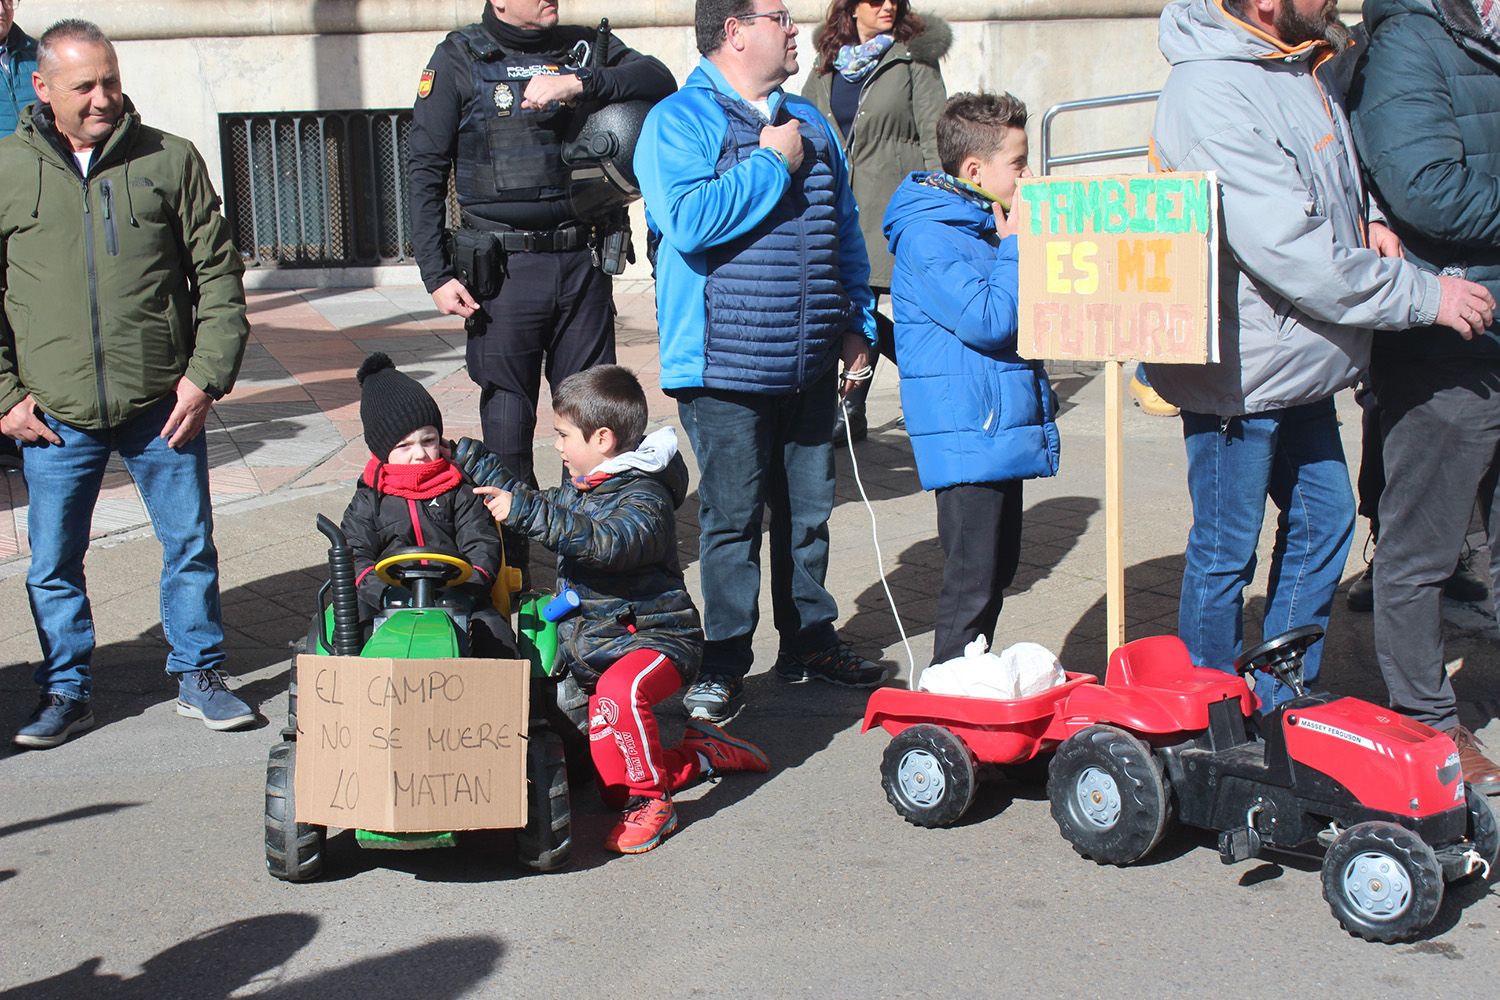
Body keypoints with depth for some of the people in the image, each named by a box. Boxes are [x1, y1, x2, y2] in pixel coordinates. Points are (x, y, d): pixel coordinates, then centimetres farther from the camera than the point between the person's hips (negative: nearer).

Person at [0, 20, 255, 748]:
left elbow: (218, 273, 5)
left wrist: (207, 374, -3)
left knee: (190, 546, 7)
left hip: (162, 406, 0)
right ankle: (66, 692, 24)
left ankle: (199, 676, 24)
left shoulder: (170, 160, 2)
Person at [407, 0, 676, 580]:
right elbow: (425, 171, 0)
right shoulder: (459, 61, 2)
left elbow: (658, 80, -6)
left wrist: (578, 85, -20)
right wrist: (436, 274, -8)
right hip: (503, 267, -2)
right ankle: (508, 568, 14)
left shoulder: (588, 49, 10)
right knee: (507, 419, 3)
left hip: (583, 260, 3)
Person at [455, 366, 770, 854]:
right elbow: (539, 505, 28)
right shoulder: (581, 487, 8)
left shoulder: (644, 499, -20)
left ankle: (650, 803, -27)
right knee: (615, 779, 8)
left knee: (619, 690, -42)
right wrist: (472, 460, 26)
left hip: (653, 638, -9)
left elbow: (604, 543, -40)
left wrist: (527, 511, -45)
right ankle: (703, 752, 25)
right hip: (593, 640, 9)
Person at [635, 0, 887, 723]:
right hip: (727, 363, -6)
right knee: (732, 518, -1)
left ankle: (809, 638, 29)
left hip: (809, 364, 6)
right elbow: (690, 221, -24)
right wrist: (772, 163, -15)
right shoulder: (678, 121, -7)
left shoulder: (810, 124, 15)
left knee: (810, 510, 14)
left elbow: (845, 231, 21)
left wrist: (859, 324, 15)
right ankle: (724, 664, 10)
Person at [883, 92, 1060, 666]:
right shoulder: (928, 236, -16)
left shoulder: (986, 225, 14)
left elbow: (1023, 314, 22)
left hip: (1003, 431, 10)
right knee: (973, 580, -5)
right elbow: (989, 321, -24)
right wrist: (1018, 244, -15)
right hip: (967, 437, -10)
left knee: (999, 569, 18)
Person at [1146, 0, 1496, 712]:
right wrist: (1425, 294, -18)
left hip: (1298, 361, 10)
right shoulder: (1211, 94, -24)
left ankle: (1281, 708, 32)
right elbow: (1295, 258, -27)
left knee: (1322, 519, 17)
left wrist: (1362, 222, 1)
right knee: (1224, 553, 4)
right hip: (1237, 367, -9)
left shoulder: (1310, 60, 6)